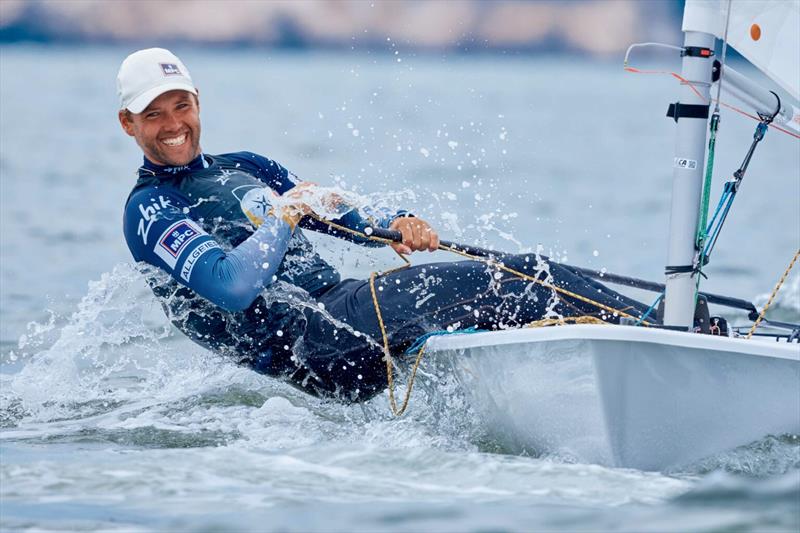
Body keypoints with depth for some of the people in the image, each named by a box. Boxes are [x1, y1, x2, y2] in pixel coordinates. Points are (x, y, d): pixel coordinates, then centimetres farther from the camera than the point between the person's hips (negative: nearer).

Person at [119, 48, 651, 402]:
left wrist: (395, 224, -1)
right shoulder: (151, 212, -2)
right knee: (492, 285, -22)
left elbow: (344, 217, 22)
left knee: (529, 269, -5)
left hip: (340, 301, 9)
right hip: (306, 338, -9)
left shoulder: (242, 167, 24)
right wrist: (287, 212, -8)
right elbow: (232, 287, -20)